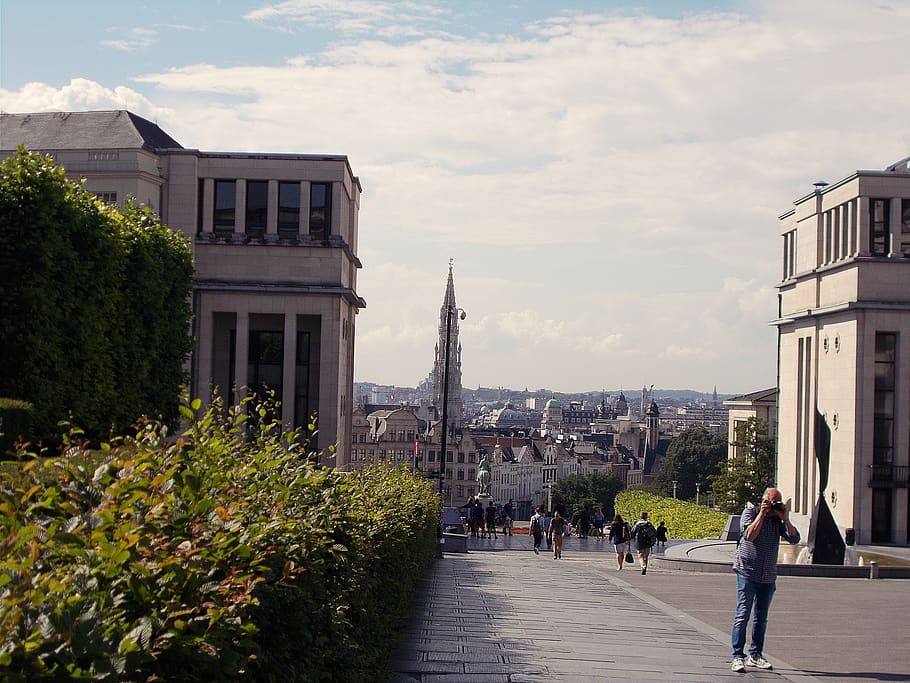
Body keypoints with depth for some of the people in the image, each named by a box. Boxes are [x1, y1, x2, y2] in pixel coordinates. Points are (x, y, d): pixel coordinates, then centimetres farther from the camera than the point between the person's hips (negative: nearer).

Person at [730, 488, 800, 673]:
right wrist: (762, 514, -16)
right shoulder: (750, 512, -2)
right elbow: (750, 535, -18)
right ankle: (738, 656, -10)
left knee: (761, 618, 10)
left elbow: (794, 539, -2)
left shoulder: (778, 519, 9)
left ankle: (755, 656, 19)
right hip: (747, 572, -5)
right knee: (743, 614, -10)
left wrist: (785, 519, -10)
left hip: (768, 576, 5)